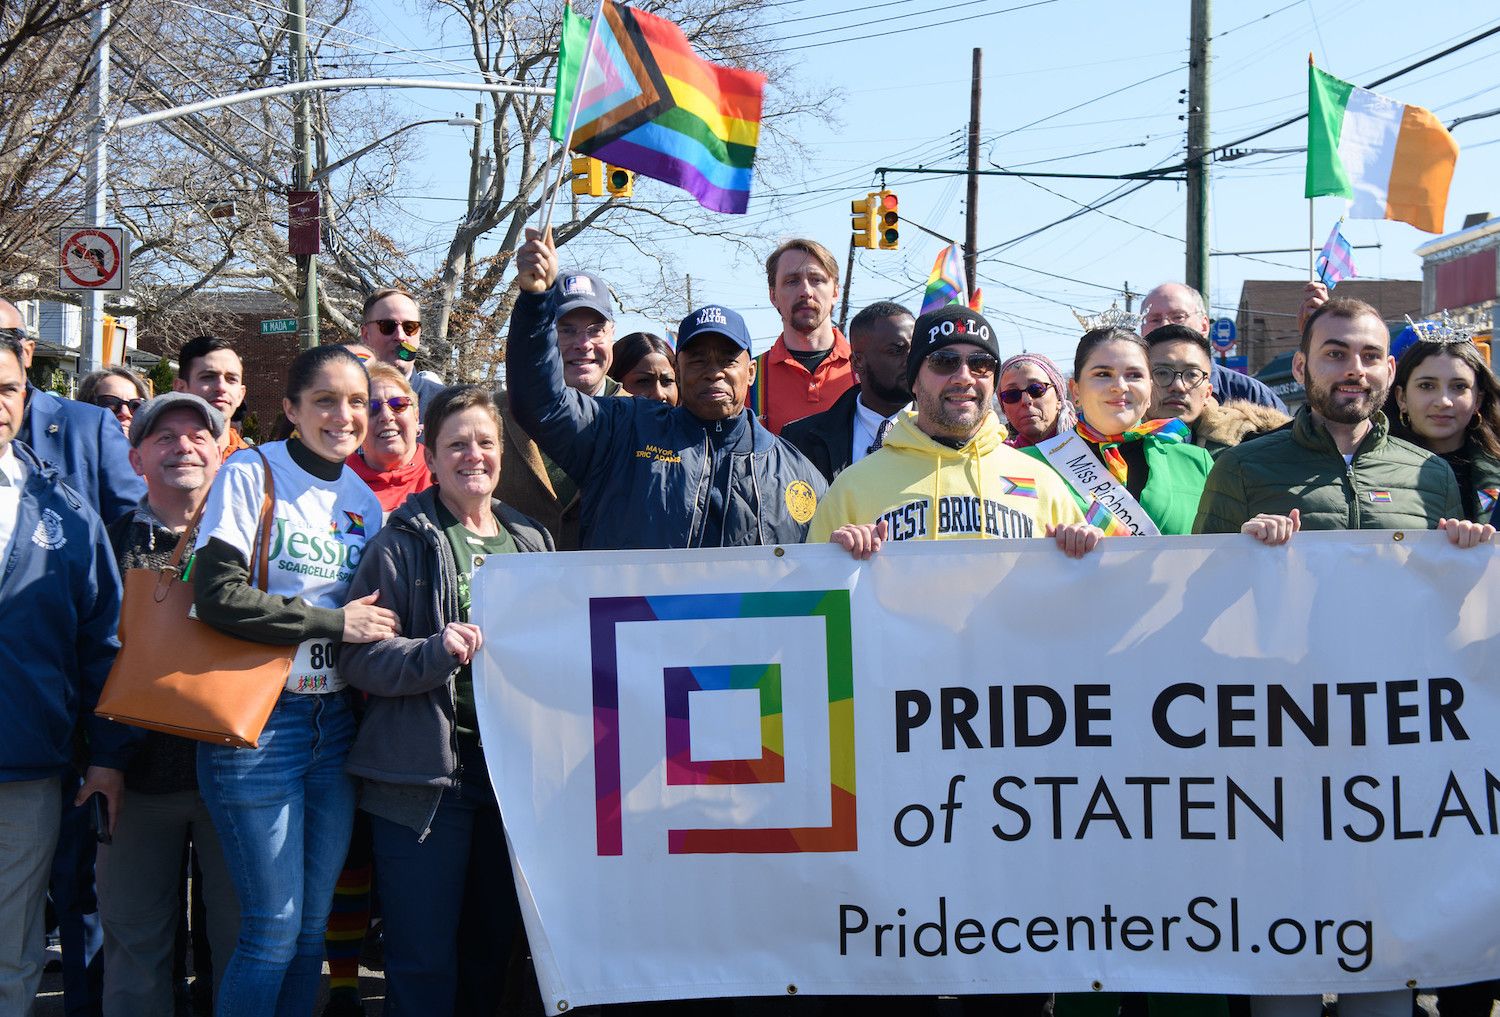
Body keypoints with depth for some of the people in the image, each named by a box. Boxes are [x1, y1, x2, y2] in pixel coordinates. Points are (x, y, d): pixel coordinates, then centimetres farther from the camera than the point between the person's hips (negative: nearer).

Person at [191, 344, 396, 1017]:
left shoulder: (365, 500, 12)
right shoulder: (252, 475, -6)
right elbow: (216, 595, -17)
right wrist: (332, 621, -14)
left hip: (337, 719, 6)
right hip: (259, 721, -6)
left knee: (314, 923, 10)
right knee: (275, 928, -5)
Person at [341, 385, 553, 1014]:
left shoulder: (532, 541, 14)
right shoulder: (403, 543, -1)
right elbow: (357, 656, -8)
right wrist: (433, 653, -24)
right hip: (426, 773, -5)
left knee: (493, 948, 15)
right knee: (425, 961, -3)